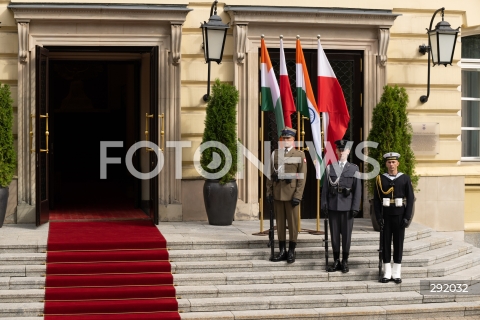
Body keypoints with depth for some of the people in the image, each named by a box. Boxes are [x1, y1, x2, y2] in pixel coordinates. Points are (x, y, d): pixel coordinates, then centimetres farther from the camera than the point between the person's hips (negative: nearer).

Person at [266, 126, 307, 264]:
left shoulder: (300, 155, 0)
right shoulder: (275, 153, 10)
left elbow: (302, 176, -4)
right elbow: (270, 174, 10)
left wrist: (298, 195, -11)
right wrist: (269, 191, 3)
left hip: (291, 194, -3)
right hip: (277, 194, 3)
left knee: (292, 222, 2)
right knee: (280, 222, 8)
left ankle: (291, 252, 10)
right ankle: (282, 251, 14)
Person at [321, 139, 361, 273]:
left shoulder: (354, 168, 3)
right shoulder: (330, 168, 8)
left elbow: (357, 190, 0)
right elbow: (325, 187, 6)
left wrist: (355, 207, -6)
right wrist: (324, 204, -1)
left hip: (347, 207, -2)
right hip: (333, 206, 2)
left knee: (346, 234, 3)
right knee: (334, 233, 5)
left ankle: (345, 261, 13)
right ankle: (336, 261, 13)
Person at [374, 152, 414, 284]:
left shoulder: (405, 179, -1)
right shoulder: (380, 179, 1)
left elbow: (410, 199, -2)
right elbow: (376, 200, 1)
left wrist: (407, 217, -10)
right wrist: (378, 217, -8)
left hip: (399, 216, -1)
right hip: (385, 216, 1)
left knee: (398, 242, 2)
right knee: (385, 243, 3)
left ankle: (397, 273, 8)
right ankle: (387, 273, 9)